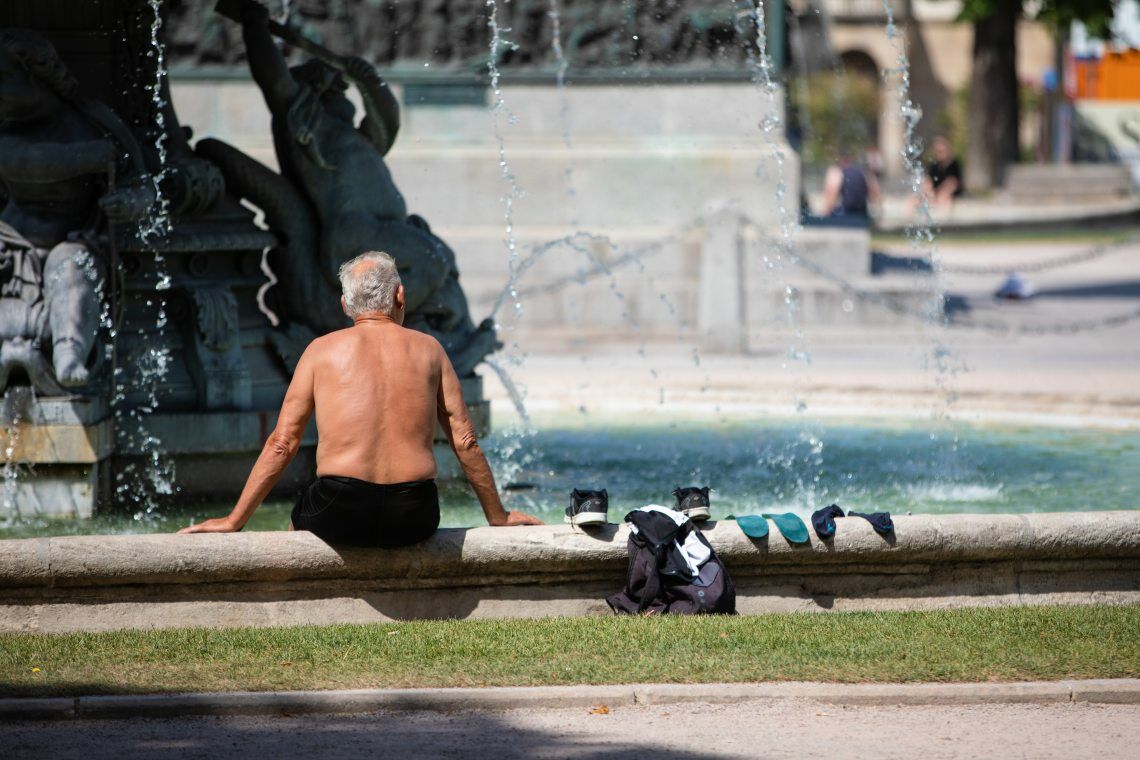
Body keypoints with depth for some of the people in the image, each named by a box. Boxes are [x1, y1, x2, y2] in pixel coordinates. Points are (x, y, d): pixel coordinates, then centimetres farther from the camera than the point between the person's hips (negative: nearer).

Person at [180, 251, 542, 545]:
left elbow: (282, 444, 5)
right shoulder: (428, 349, 10)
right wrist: (498, 517, 22)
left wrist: (234, 521, 11)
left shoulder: (322, 350, 7)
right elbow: (465, 442, 10)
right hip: (414, 518, 1)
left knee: (300, 518, 31)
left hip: (342, 516, -1)